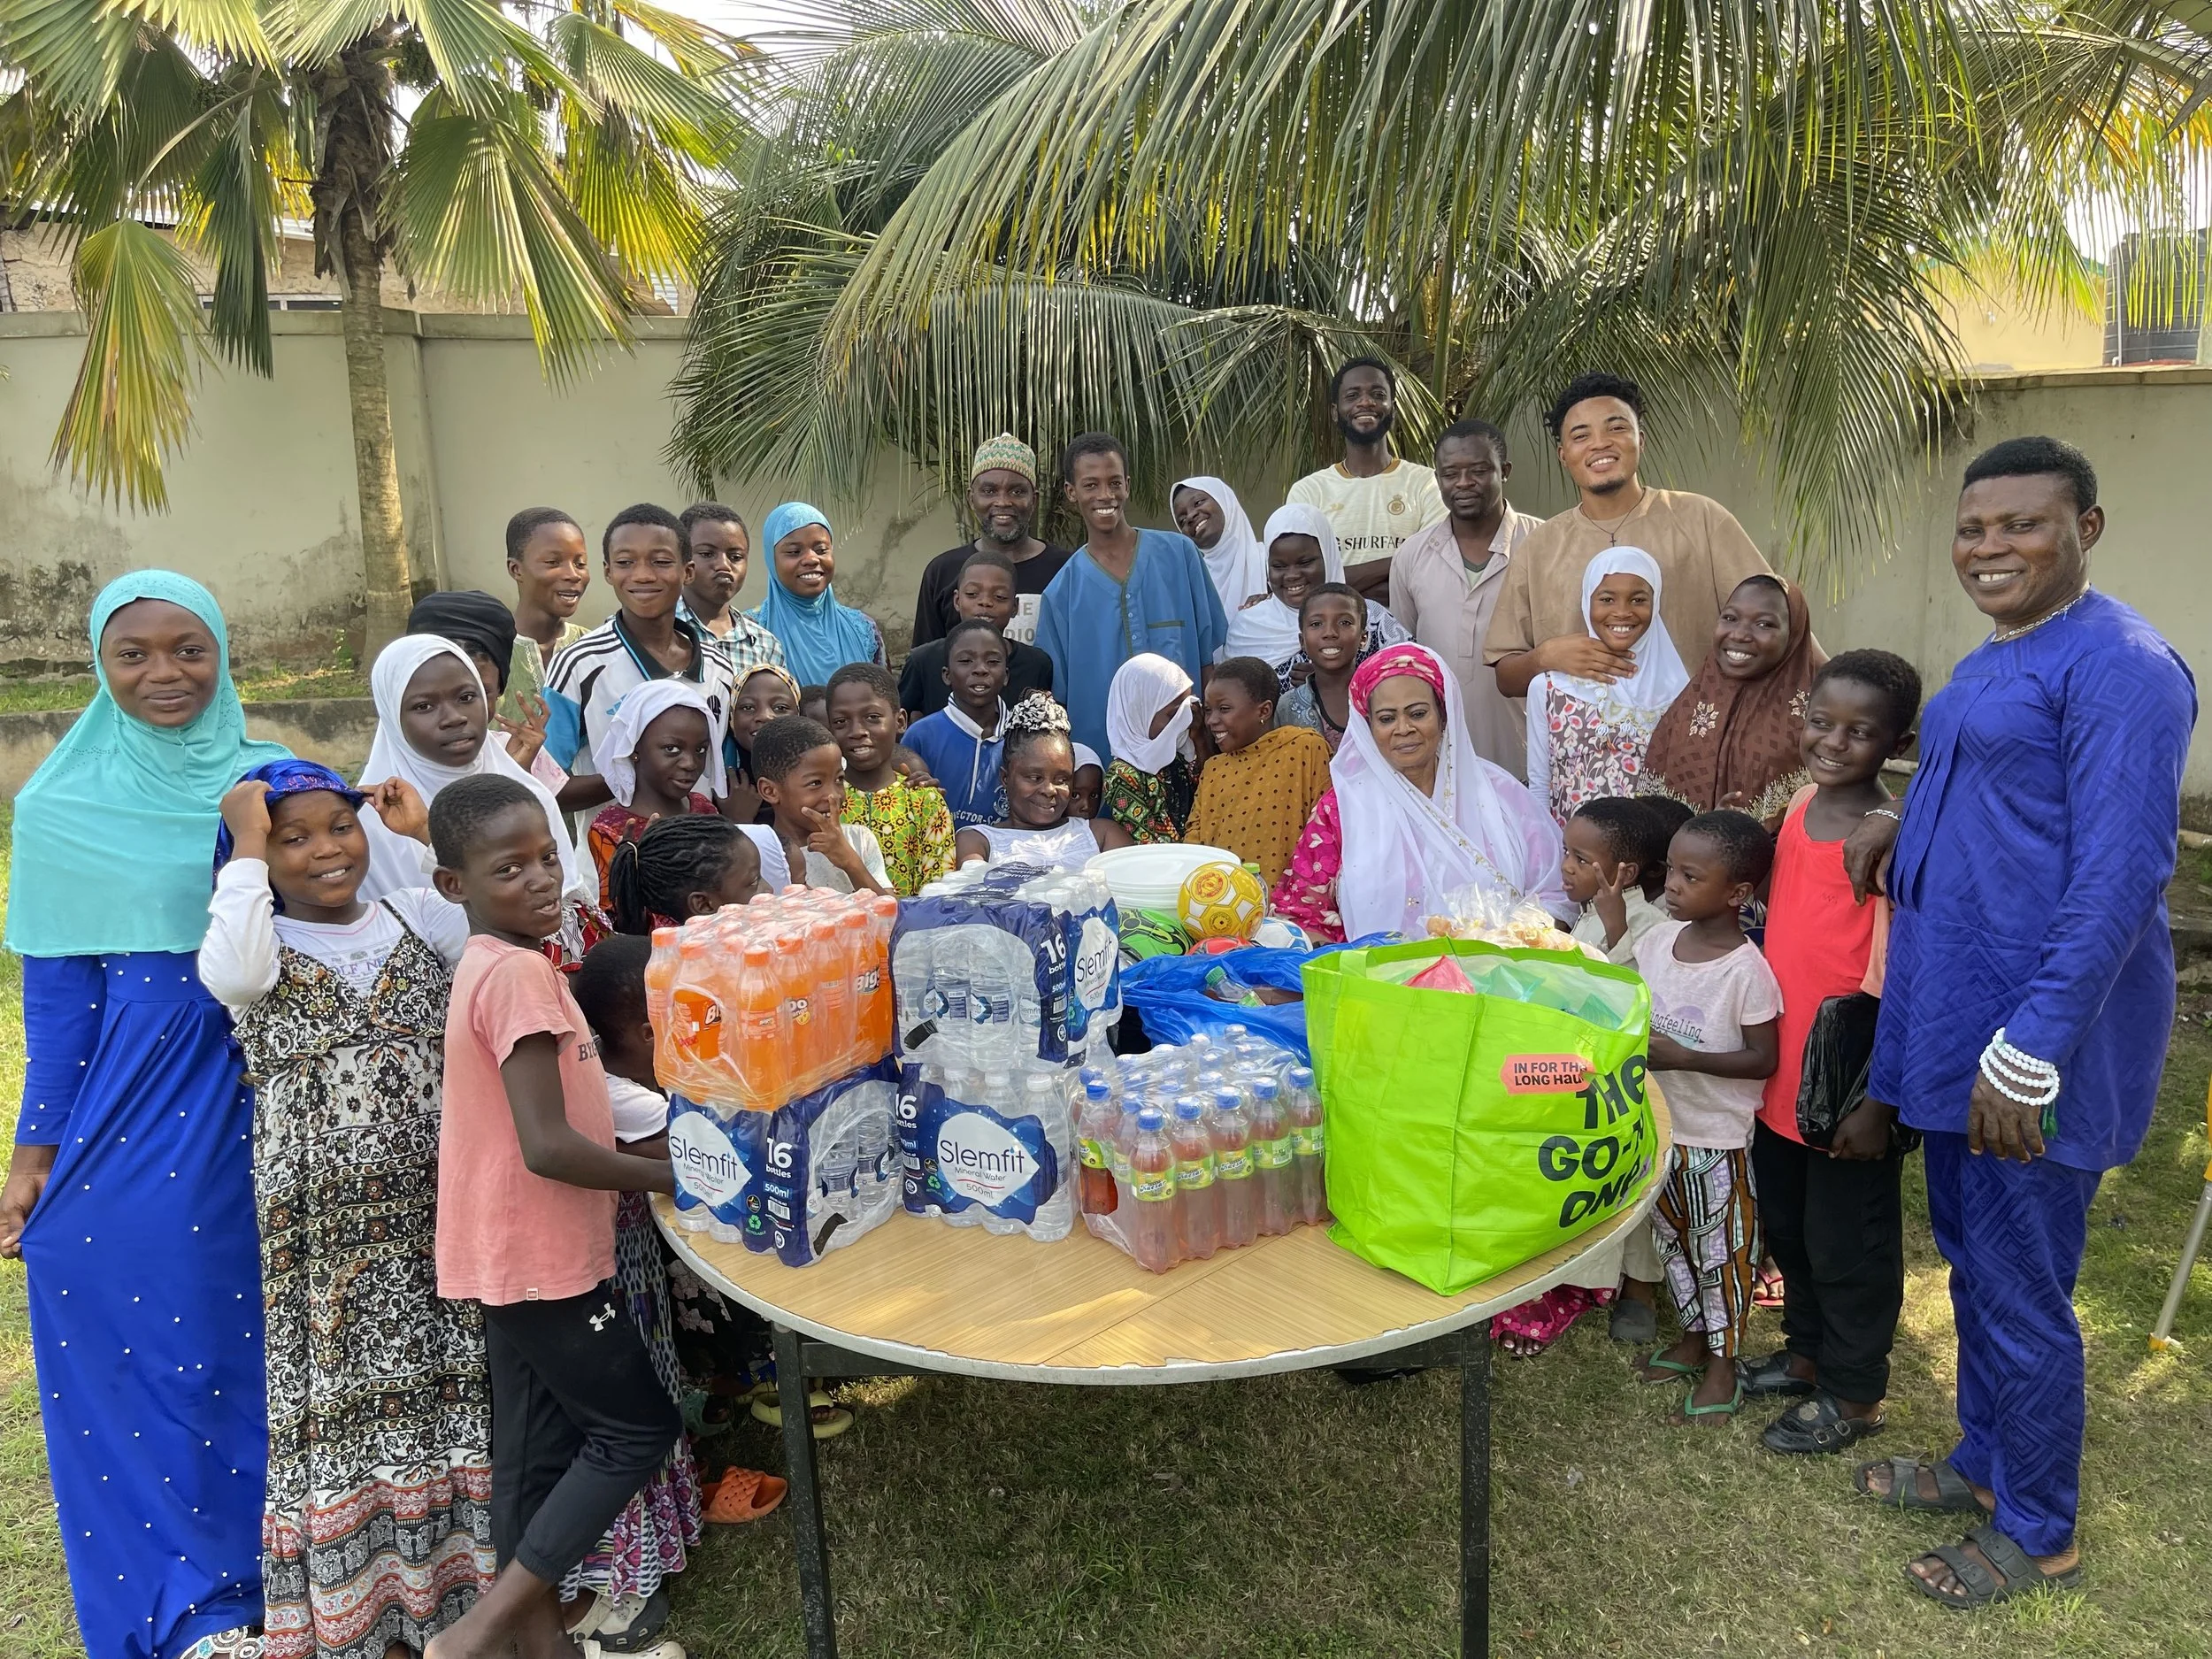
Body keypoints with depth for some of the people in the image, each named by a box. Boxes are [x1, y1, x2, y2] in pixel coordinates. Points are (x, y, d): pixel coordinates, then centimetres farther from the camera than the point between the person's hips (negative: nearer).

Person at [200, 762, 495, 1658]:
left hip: (440, 1198, 3)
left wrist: (432, 833, -5)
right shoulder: (259, 943, -1)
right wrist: (246, 846, -17)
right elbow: (230, 972, -25)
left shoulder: (418, 914, 9)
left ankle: (466, 1564, 24)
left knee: (452, 1375, 9)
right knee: (347, 1387, 5)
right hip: (327, 1215, -2)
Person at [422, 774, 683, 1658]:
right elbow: (547, 1146, -27)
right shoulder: (521, 972, -23)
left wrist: (629, 1164, 8)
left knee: (538, 1447, 16)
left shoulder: (489, 965, 9)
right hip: (542, 1255, -9)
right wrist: (675, 1176, -16)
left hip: (515, 1252, 9)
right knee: (640, 1427, 3)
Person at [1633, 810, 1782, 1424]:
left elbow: (1763, 1059, -19)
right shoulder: (1657, 940, -3)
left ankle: (1722, 1365, 26)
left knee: (1721, 1251, 9)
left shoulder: (1746, 970, -21)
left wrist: (1684, 1057, -26)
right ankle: (1693, 1339, 40)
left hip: (1716, 1138, -6)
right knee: (1672, 1239, 21)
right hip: (1659, 1126, 6)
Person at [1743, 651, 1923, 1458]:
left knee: (1847, 1242, 11)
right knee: (1786, 1226, 23)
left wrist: (1879, 1102, -19)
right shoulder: (1799, 809, 3)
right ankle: (1806, 1351, 44)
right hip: (1780, 1073, 7)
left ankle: (1853, 1393, 31)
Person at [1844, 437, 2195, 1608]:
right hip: (1954, 1020, 9)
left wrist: (2026, 1055, -25)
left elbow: (2120, 879, -22)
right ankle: (1985, 1463, 40)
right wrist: (1904, 819, 9)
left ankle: (2037, 1533, 25)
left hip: (2034, 1037, -9)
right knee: (1973, 1260, 21)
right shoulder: (1991, 663, 13)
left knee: (2019, 1291, 5)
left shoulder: (2117, 666, -17)